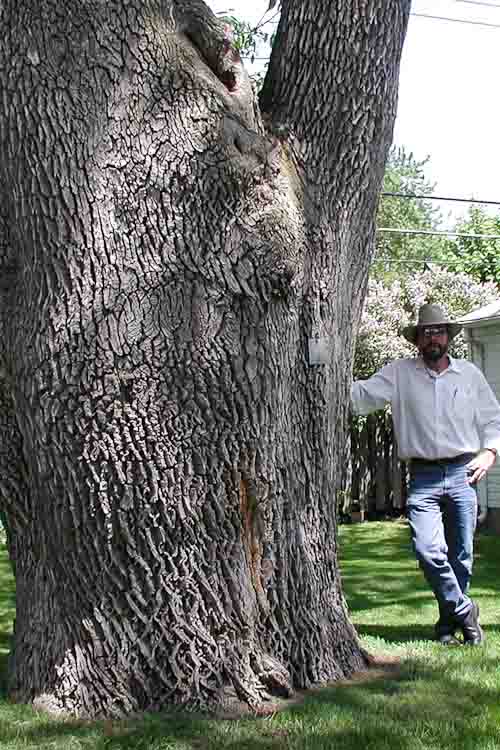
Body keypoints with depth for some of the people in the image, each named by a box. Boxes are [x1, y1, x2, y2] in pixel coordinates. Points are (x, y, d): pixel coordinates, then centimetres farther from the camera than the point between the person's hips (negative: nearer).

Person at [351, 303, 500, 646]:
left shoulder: (470, 373, 11)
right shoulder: (399, 373, 5)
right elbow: (361, 395, -3)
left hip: (462, 474, 1)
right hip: (423, 478, -1)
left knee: (461, 554, 5)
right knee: (428, 550, -15)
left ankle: (449, 621, 22)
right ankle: (464, 610, 6)